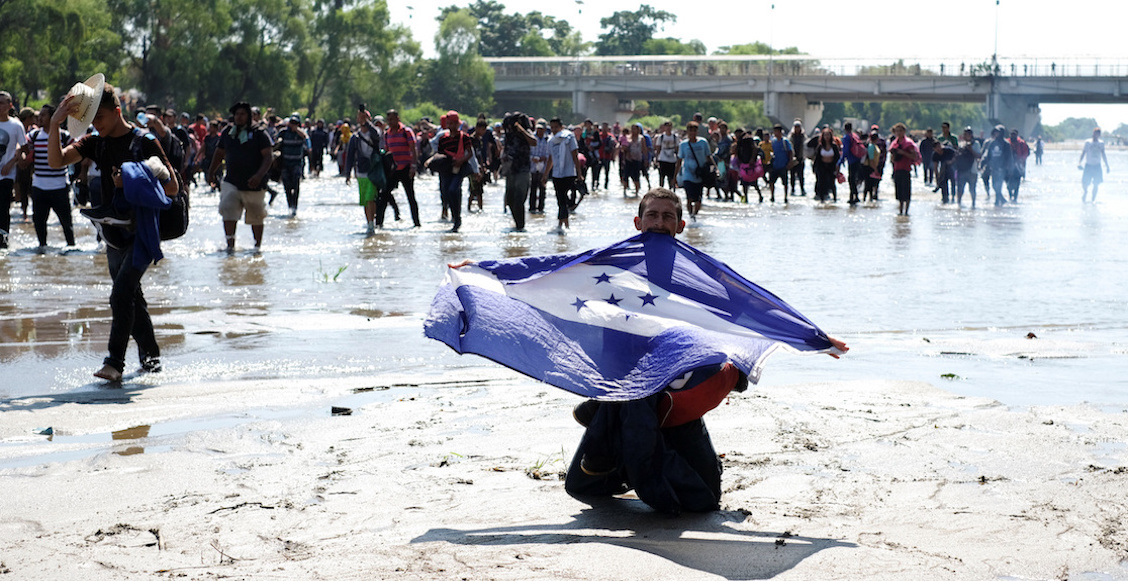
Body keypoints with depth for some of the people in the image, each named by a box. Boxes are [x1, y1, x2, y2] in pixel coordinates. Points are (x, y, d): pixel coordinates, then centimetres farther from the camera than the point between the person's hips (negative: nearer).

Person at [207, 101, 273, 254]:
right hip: (231, 182, 3)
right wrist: (211, 173, 21)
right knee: (227, 209, -19)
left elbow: (268, 156, -10)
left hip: (253, 184, -3)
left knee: (256, 216, 8)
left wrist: (259, 175, -23)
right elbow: (219, 153, 24)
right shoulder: (228, 133, 10)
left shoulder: (259, 133, -4)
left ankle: (258, 245, 27)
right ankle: (230, 244, -21)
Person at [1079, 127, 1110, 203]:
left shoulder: (1101, 143, 5)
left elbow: (1103, 155, 13)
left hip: (1097, 166, 2)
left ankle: (1093, 200, 10)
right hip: (1088, 165, -2)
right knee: (1084, 184, -6)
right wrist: (1079, 162, -14)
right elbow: (1083, 153, -1)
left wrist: (1107, 166, 14)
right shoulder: (1088, 142, -2)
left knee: (1096, 184, -4)